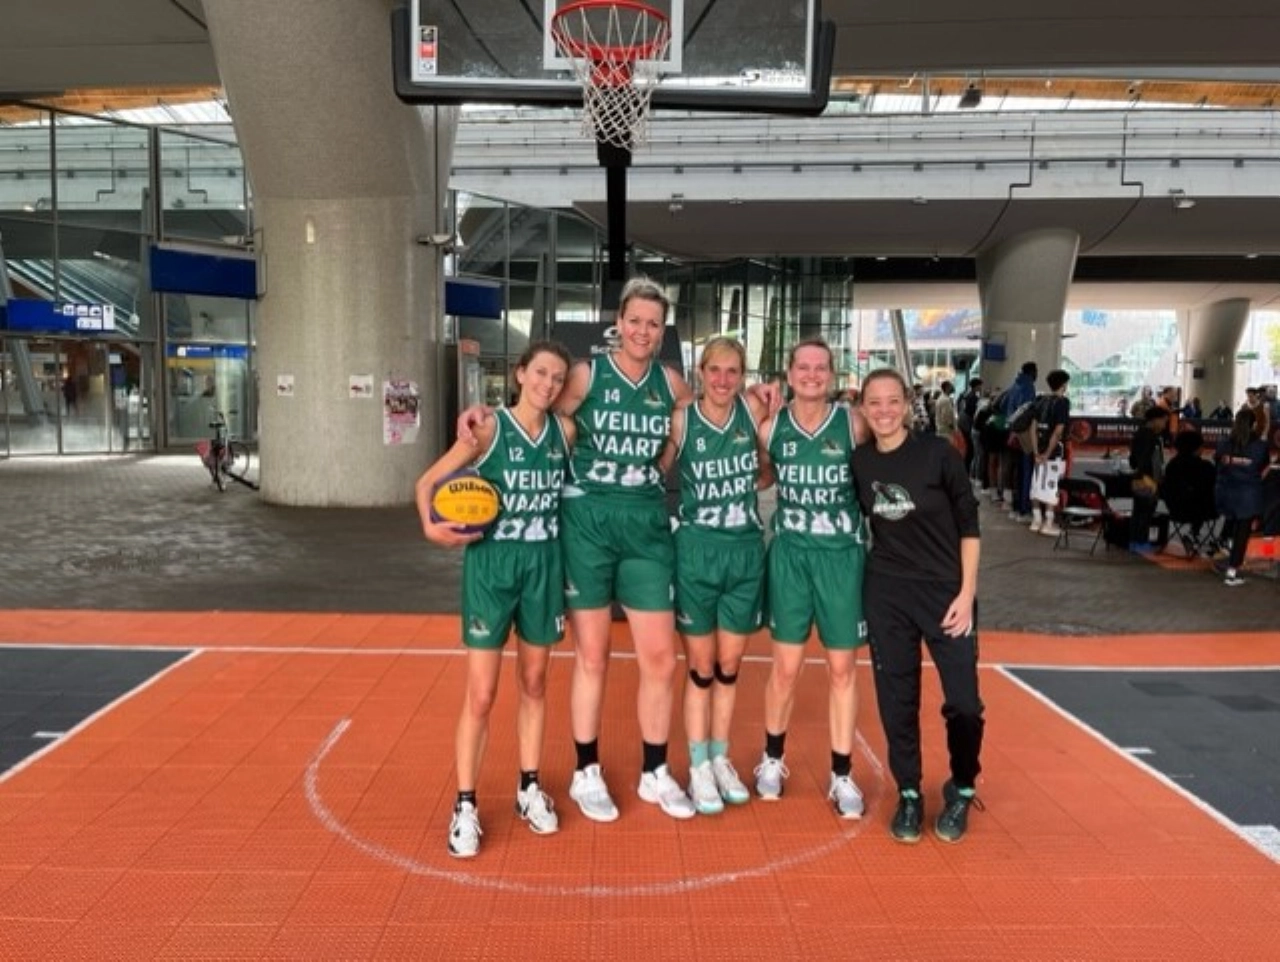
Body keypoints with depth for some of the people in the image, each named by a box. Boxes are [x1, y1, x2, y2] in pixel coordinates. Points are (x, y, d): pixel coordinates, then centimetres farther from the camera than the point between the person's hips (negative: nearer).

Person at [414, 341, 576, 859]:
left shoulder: (564, 431, 1)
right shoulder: (489, 429, -10)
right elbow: (427, 482, -7)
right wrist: (432, 526, -23)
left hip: (544, 564, 4)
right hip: (491, 564, -3)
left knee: (535, 683, 14)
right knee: (480, 694, 0)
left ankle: (530, 788, 30)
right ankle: (465, 806, 14)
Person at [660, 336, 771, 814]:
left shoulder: (753, 410, -1)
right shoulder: (681, 420, -8)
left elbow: (773, 470, 11)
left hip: (747, 550, 3)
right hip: (697, 550, -2)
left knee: (729, 665, 13)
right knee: (700, 667, 7)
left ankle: (721, 759, 29)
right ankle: (698, 767, 21)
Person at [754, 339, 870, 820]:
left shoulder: (854, 424, -5)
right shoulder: (771, 427, -2)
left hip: (842, 555, 0)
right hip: (791, 554, 1)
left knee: (842, 668, 8)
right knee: (785, 666, 8)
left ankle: (842, 775, 22)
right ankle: (773, 758, 30)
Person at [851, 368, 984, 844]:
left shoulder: (939, 454, -9)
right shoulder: (858, 461, -1)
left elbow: (969, 526, -6)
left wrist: (967, 593, -9)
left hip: (946, 590, -2)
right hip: (886, 594, 2)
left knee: (964, 702, -3)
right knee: (896, 699, 7)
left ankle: (962, 791, 23)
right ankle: (909, 794, 26)